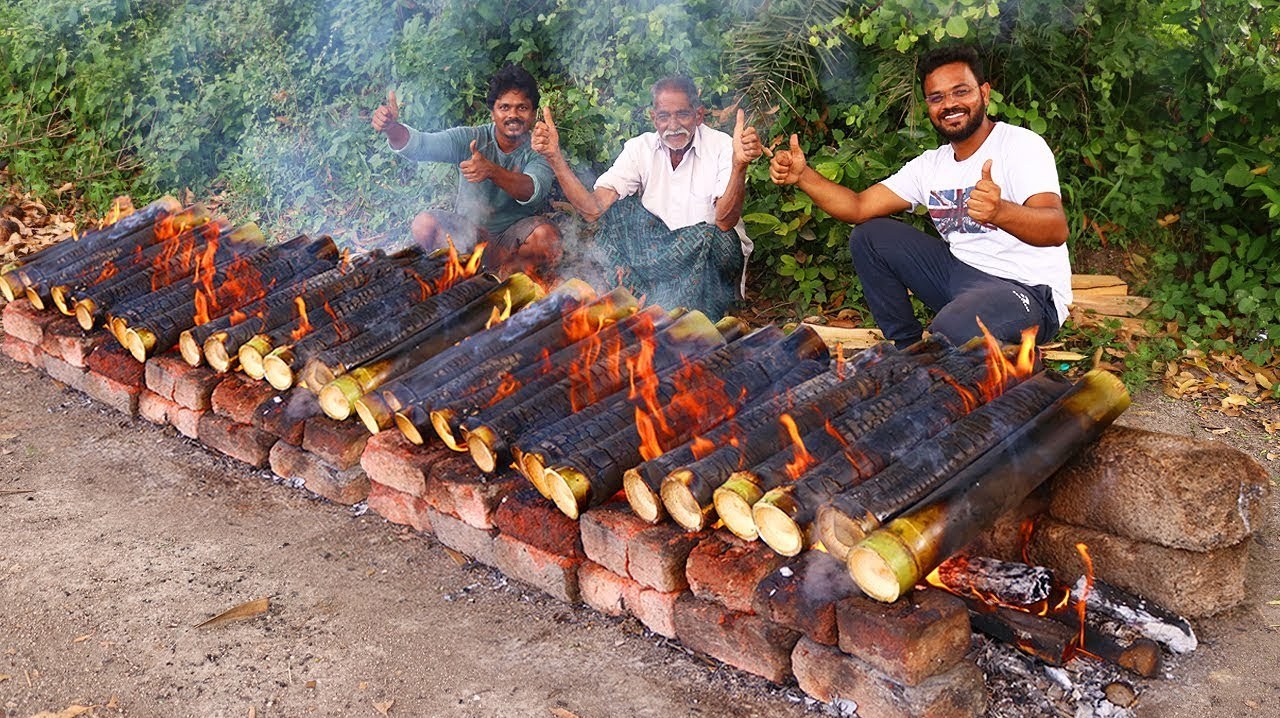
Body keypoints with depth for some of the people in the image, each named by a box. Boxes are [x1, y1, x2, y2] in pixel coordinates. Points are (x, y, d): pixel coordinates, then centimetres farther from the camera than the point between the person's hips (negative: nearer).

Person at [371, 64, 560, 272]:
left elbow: (534, 190, -31)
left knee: (546, 235, -33)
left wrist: (492, 171, -49)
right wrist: (392, 128, -42)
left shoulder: (539, 152, -9)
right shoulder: (471, 139, -5)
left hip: (513, 237, -2)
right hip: (466, 231, 2)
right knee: (424, 224, -27)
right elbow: (421, 146, -19)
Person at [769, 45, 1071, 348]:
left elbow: (1057, 229, -27)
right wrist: (803, 176, -11)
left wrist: (1000, 211, -48)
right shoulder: (930, 165, 11)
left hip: (1028, 291, -7)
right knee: (868, 236, 6)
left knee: (951, 332, -37)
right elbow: (859, 207, 6)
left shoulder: (1022, 144, -11)